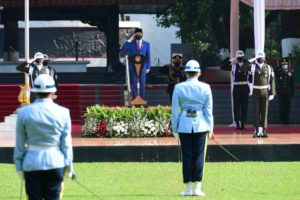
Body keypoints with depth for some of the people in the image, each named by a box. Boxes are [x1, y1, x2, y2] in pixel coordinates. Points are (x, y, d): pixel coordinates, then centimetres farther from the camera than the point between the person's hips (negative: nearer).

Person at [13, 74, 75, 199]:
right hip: (55, 163, 0)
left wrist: (19, 166, 9)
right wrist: (68, 166, 8)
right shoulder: (63, 113, -3)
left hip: (32, 164, 0)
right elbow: (66, 143, 0)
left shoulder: (24, 113, -3)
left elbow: (20, 144, 1)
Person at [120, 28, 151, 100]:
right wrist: (129, 40, -12)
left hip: (142, 67, 1)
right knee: (134, 85, 0)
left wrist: (148, 67, 2)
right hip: (133, 67, -1)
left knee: (142, 85, 0)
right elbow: (123, 49, -9)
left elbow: (148, 56, 9)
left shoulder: (146, 44, 9)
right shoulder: (131, 43, 6)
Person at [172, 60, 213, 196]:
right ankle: (197, 188, 1)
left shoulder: (179, 88, -1)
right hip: (200, 125, 0)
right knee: (199, 156, 3)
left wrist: (174, 129, 6)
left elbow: (175, 110, 1)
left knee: (187, 156, 4)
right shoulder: (205, 88, 0)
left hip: (184, 125, 0)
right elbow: (208, 109, 2)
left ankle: (188, 188, 5)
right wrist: (210, 127, 8)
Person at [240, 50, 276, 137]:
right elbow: (242, 69, -12)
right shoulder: (252, 67, 2)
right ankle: (257, 130, 6)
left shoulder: (269, 68, 2)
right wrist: (249, 61, -16)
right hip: (256, 92, 0)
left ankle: (264, 130, 6)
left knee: (264, 111, 2)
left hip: (265, 92, 0)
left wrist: (272, 93, -4)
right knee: (256, 112, 1)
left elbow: (272, 81, 1)